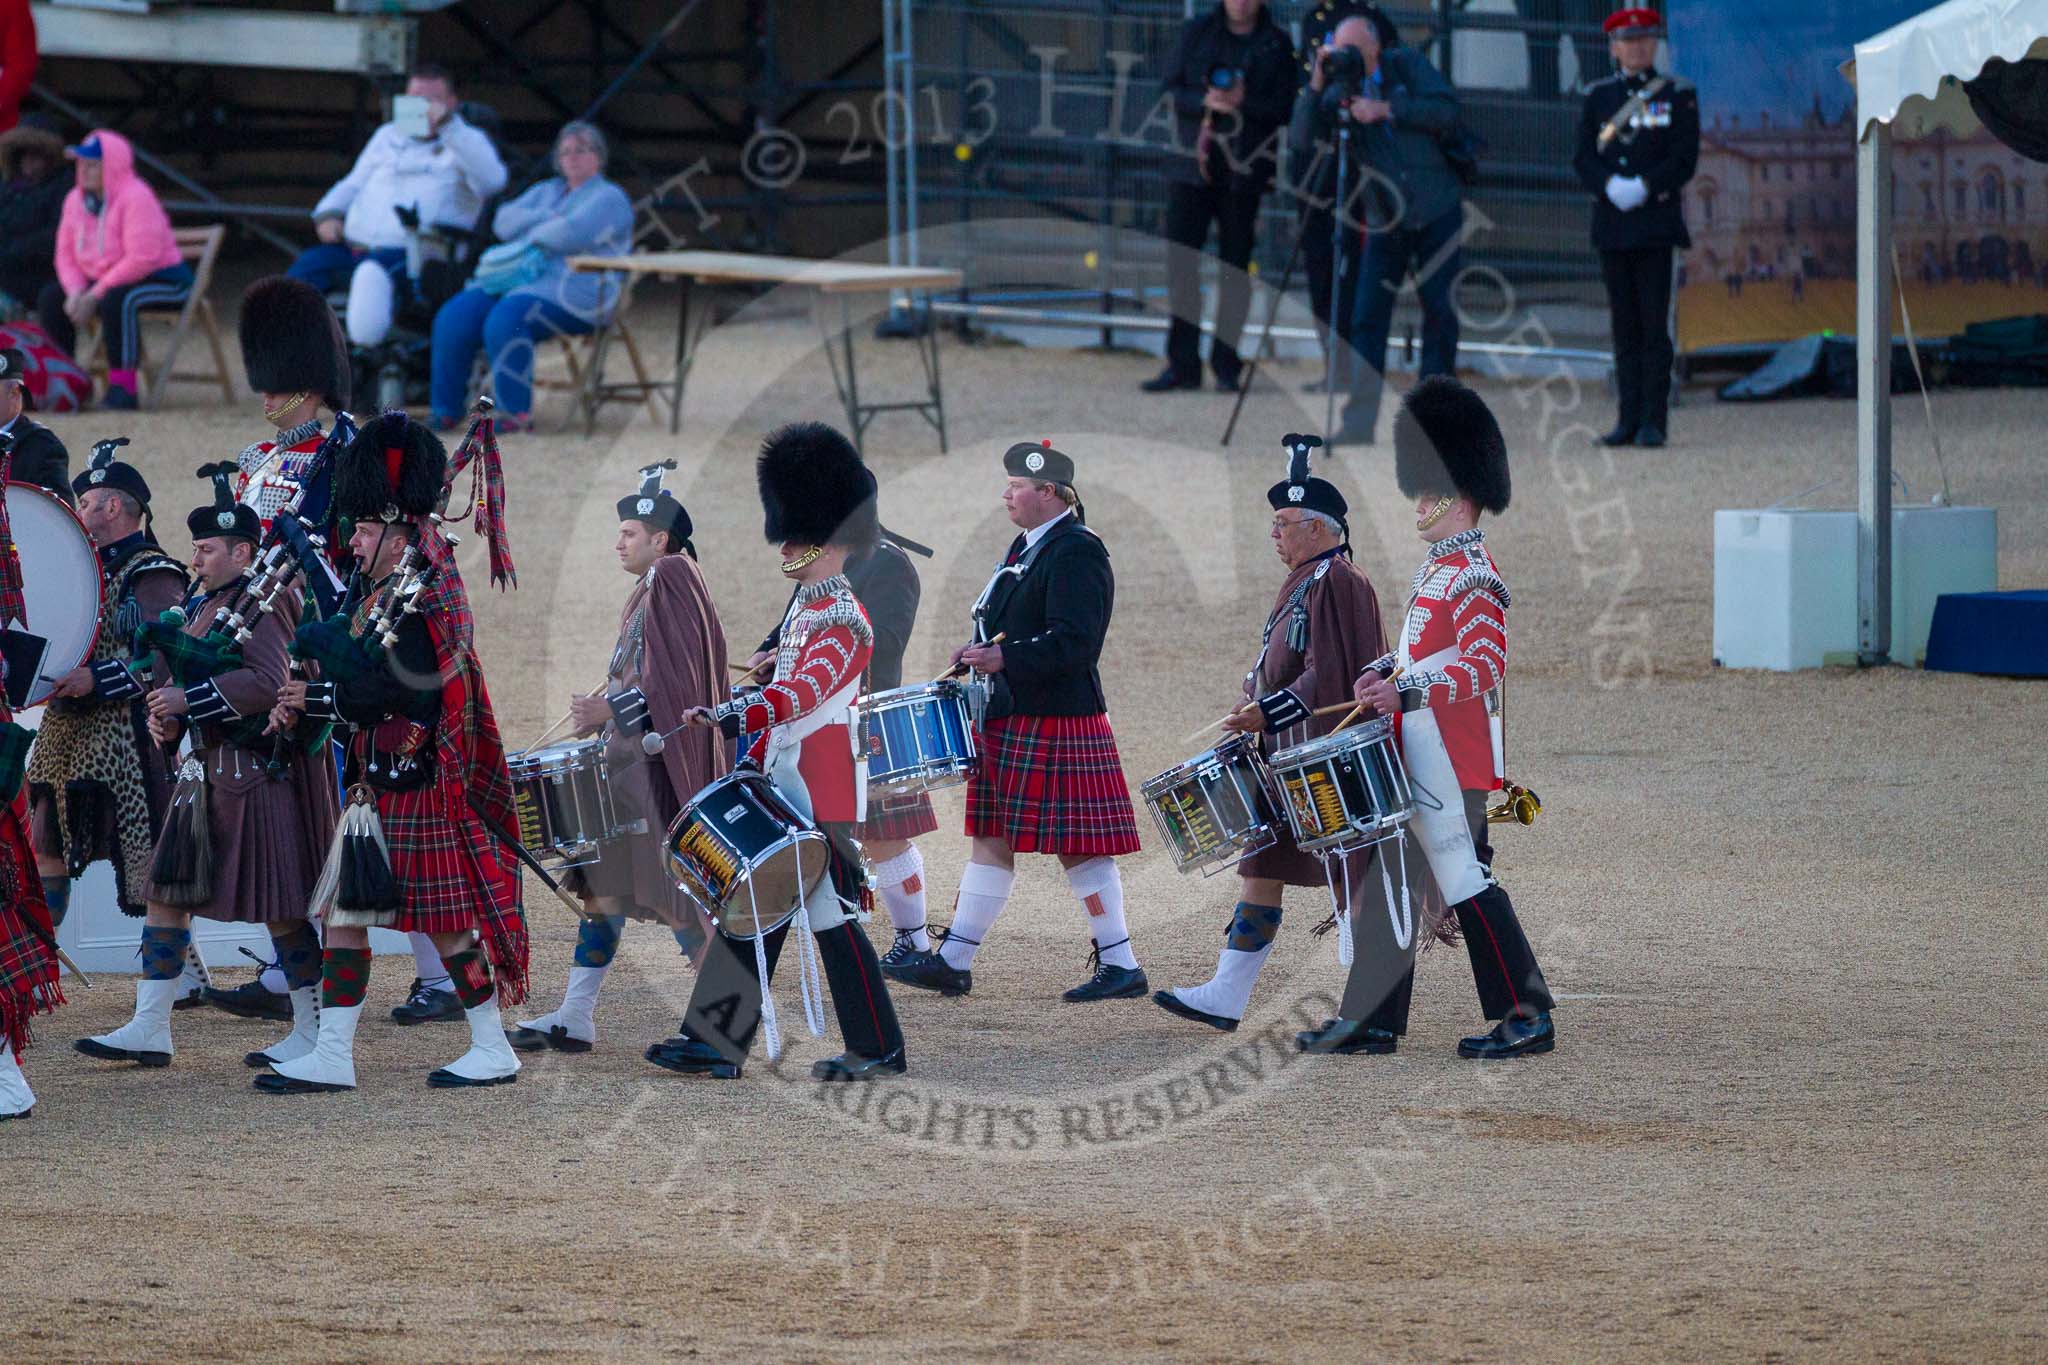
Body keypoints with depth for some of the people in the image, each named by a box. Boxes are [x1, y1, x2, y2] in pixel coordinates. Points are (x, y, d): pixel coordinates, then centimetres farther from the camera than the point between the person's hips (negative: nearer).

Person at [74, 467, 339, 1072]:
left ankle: (313, 1031, 6)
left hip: (260, 769, -9)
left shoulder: (265, 603, -13)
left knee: (278, 903, -4)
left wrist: (189, 700, -23)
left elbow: (268, 682, -25)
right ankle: (150, 1028, 9)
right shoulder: (200, 603, 14)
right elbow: (179, 676, 20)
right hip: (207, 767, 9)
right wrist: (167, 720, -1)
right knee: (166, 890, 6)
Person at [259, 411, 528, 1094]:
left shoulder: (428, 608, -15)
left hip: (419, 791, -9)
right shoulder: (371, 597, 12)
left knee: (446, 923, -1)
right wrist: (305, 706, -4)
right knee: (343, 914, 6)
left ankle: (494, 1051, 9)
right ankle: (332, 1057, 7)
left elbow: (376, 686, -26)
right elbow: (359, 696, 15)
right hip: (373, 790, 9)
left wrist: (321, 639, -14)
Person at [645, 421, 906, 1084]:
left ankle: (878, 1052, 2)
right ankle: (712, 1043, 9)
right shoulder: (803, 610, 16)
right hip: (779, 792, 9)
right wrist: (754, 756, 19)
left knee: (832, 919, -5)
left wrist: (736, 713, -43)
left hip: (819, 799, -9)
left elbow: (804, 691, -30)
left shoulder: (844, 621, -14)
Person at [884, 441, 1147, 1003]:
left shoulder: (1076, 552, -15)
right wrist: (985, 650, 7)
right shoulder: (1028, 546, 15)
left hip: (1057, 724, -10)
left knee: (1078, 846, -5)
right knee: (991, 839, 10)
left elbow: (1076, 642, -23)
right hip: (1012, 721, 10)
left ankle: (1122, 966, 3)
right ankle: (953, 962, 12)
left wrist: (1005, 658, -28)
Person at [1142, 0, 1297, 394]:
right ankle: (1183, 363, 2)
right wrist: (1205, 101, -16)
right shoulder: (1197, 32, 6)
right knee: (1181, 262, -3)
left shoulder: (1276, 44, 3)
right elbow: (1173, 91, 3)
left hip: (1244, 169, -1)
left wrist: (1243, 103, -20)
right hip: (1193, 163, 1)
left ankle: (1225, 362, 9)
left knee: (1235, 266, 2)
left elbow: (1284, 108, -3)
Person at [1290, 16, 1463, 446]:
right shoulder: (1337, 94, -3)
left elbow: (1447, 111, -13)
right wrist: (1316, 86, -25)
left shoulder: (1406, 64, -2)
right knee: (1367, 317, -7)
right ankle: (1358, 422, -7)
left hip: (1438, 212, 0)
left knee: (1441, 312, 1)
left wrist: (1386, 110, -21)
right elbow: (1301, 142, -15)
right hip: (1385, 223, 0)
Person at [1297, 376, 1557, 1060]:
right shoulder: (1437, 567, 16)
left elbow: (1486, 667, -22)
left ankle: (1528, 1015, -1)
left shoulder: (1473, 577, -15)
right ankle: (1371, 1021, 13)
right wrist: (1386, 669, 9)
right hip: (1415, 750, 10)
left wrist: (1409, 691, -31)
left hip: (1449, 757, -10)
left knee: (1464, 877, -7)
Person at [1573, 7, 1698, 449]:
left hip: (1656, 222, -3)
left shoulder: (1678, 95, 4)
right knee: (1625, 325, 4)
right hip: (1612, 224, 3)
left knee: (1654, 324, -7)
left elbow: (1685, 159, -3)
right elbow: (1583, 159, 5)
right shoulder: (1599, 97, 12)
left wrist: (1643, 187, -15)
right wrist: (1612, 187, -13)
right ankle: (1628, 420, 7)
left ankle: (1653, 422, -7)